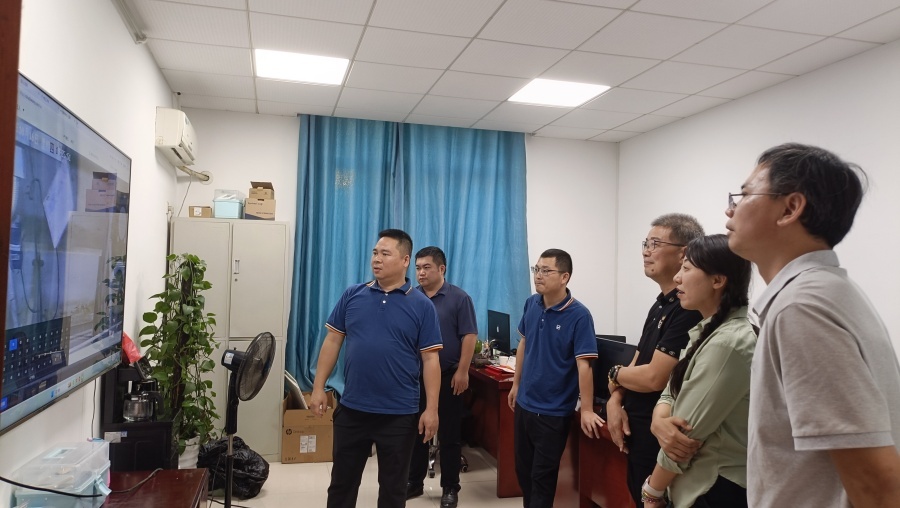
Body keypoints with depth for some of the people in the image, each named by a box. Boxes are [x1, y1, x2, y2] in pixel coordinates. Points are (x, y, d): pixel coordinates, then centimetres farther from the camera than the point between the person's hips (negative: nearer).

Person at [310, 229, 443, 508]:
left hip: (399, 414, -2)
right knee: (342, 481, 17)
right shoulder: (352, 295, 2)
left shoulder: (422, 305, -5)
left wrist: (431, 408, -9)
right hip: (351, 409, 2)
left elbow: (430, 359, -5)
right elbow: (332, 341, 6)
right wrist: (318, 387, 2)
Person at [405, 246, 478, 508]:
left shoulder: (459, 298, -6)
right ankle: (414, 482, 27)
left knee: (449, 435, 5)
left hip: (447, 377, -4)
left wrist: (462, 371, -14)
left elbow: (469, 336, -9)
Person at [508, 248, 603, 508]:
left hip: (554, 411, -6)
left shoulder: (579, 315, -20)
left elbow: (583, 364, -21)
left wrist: (586, 410, -20)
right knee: (523, 469, 20)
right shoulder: (531, 304, -2)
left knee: (542, 475, 8)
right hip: (524, 403, 6)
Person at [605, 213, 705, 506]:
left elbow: (654, 377, -24)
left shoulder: (689, 309, -22)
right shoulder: (661, 304, 10)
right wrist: (615, 400, -2)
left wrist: (615, 374, -5)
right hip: (637, 430, 9)